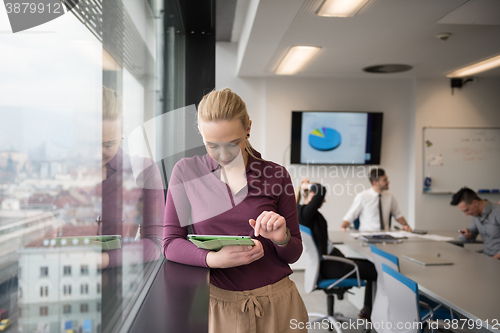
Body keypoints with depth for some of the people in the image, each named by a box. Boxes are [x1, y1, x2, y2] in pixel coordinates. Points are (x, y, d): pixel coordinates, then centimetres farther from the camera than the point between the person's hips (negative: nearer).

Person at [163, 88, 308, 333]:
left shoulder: (276, 175, -2)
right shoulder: (186, 172, -3)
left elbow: (293, 254, 4)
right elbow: (171, 243, -4)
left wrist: (281, 239, -18)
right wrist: (213, 258, -22)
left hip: (278, 304, 1)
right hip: (221, 305, 0)